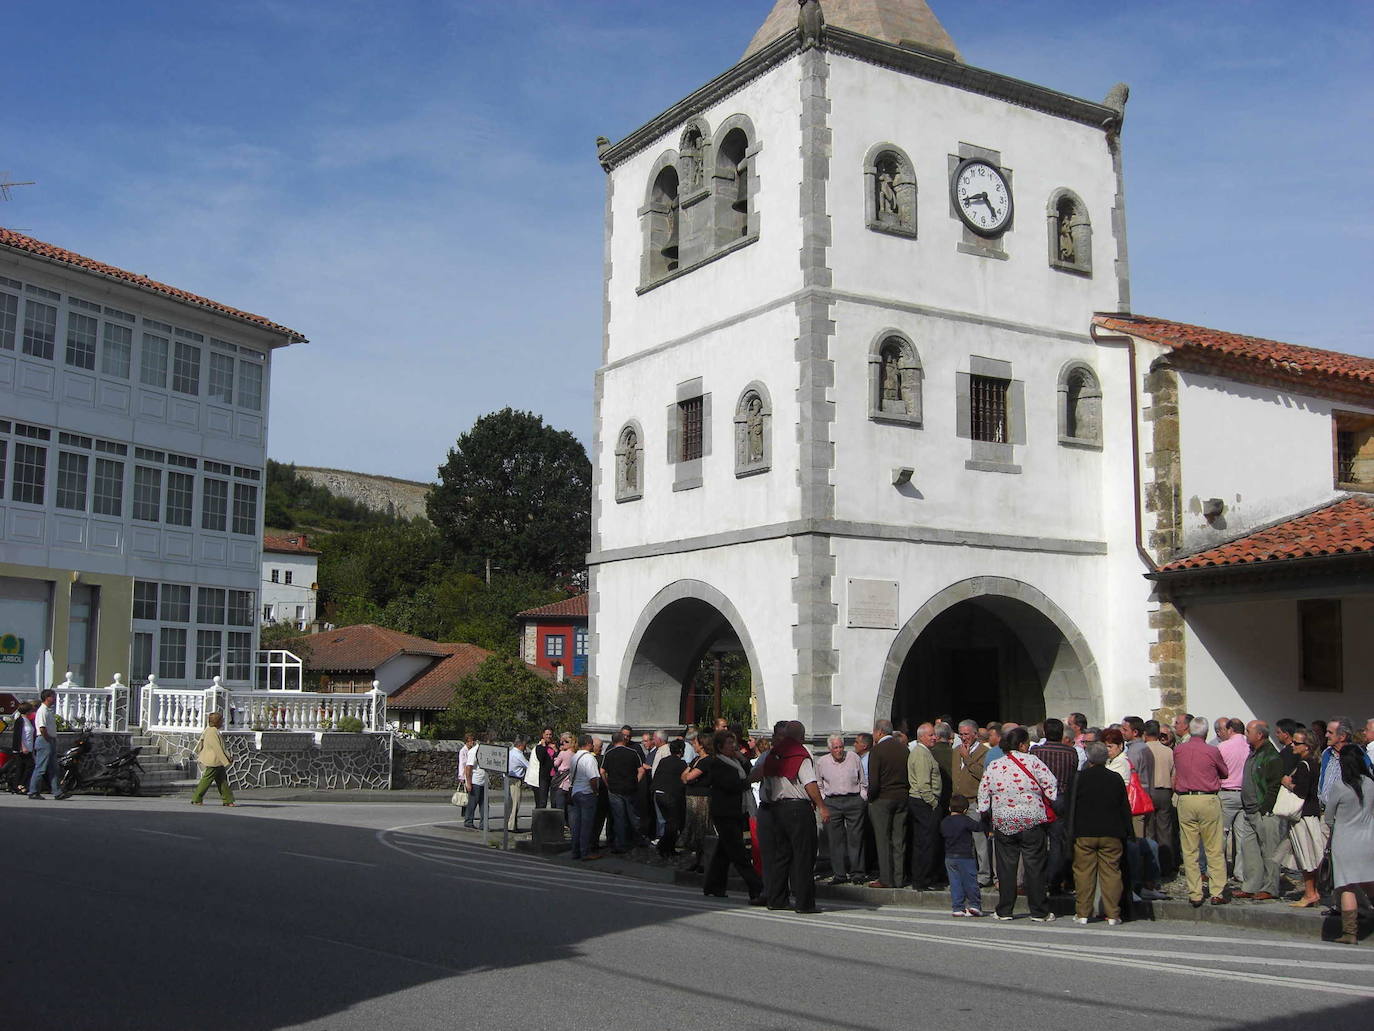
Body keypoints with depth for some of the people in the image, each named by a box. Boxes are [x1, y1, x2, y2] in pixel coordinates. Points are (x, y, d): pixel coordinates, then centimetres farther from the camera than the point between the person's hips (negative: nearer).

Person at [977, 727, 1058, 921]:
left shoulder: (993, 767, 3)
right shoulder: (1032, 761, -7)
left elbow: (983, 795, 7)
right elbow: (1051, 787, -5)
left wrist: (986, 814, 21)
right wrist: (1052, 810, 10)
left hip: (1003, 823, 3)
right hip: (1031, 822, -3)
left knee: (1006, 867, 9)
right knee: (1034, 866, 4)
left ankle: (1004, 911, 13)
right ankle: (1039, 912, 7)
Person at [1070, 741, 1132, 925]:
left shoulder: (1081, 778, -4)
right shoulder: (1116, 778, 1)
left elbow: (1073, 807, -2)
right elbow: (1125, 808, 7)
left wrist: (1072, 832, 5)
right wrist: (1128, 832, 15)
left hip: (1085, 833, -1)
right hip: (1111, 834, 1)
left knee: (1084, 873, 3)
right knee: (1111, 873, 4)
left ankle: (1082, 913, 5)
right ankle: (1112, 915, 3)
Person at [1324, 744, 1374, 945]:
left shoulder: (1339, 786, -13)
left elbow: (1329, 817, 0)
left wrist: (1331, 827, 20)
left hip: (1345, 842, -4)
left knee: (1347, 887, -2)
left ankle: (1350, 932, -5)